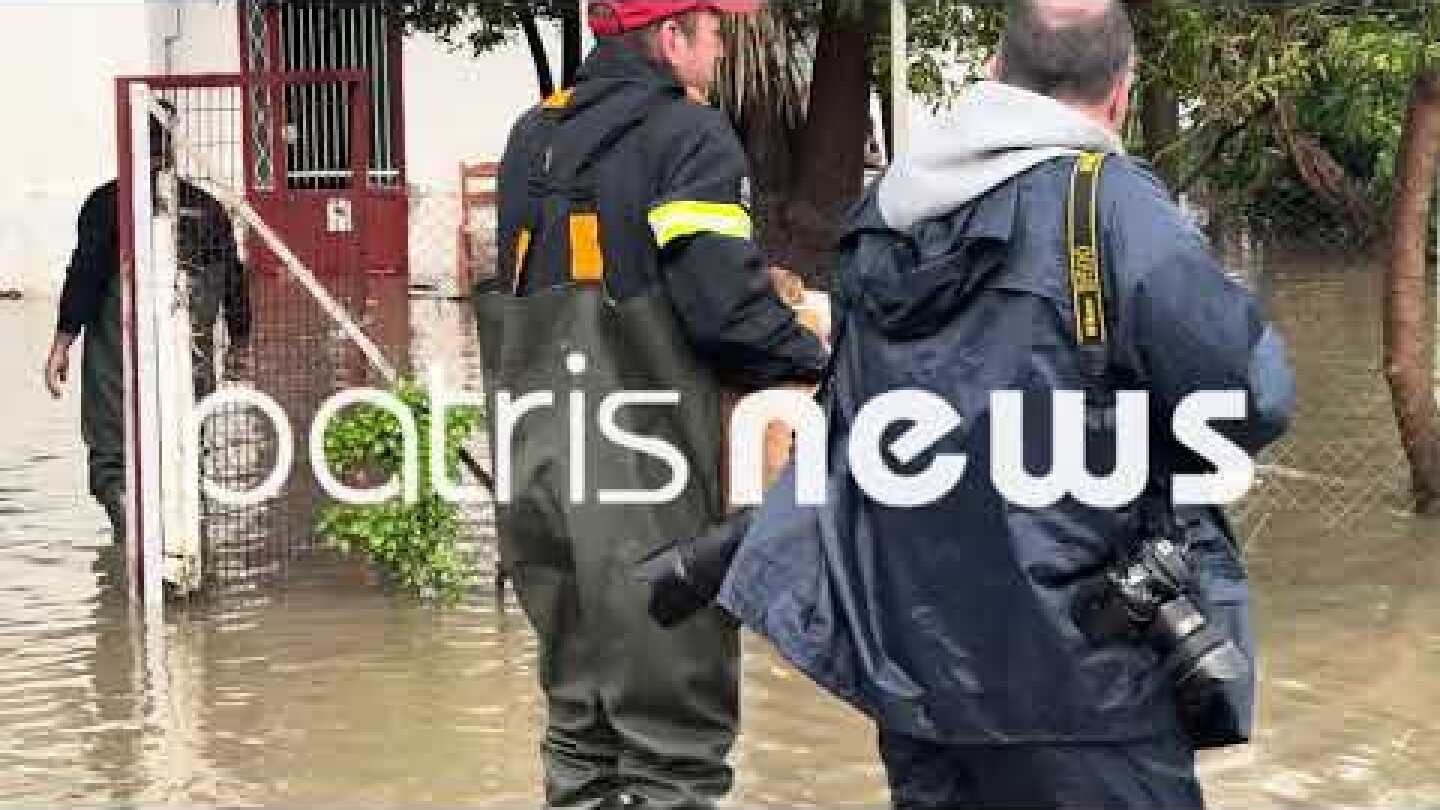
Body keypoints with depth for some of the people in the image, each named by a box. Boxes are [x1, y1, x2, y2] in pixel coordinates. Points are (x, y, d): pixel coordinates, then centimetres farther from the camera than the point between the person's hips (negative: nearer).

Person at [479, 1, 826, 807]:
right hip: (645, 474, -7)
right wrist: (819, 361, -2)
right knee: (674, 719, 0)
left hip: (539, 466, 7)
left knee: (580, 710, 18)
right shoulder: (687, 135, -9)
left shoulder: (533, 137, 14)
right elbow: (726, 308, -18)